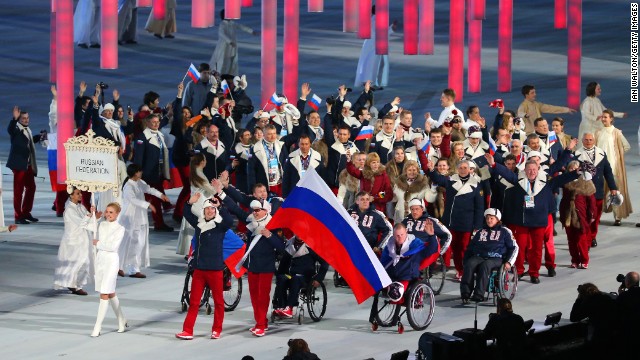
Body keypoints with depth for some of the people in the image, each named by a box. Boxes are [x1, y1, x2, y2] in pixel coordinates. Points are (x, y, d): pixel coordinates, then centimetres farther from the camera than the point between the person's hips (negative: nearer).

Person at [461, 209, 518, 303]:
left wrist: (509, 262, -4)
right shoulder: (480, 232, 25)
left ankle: (478, 295, -44)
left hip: (496, 259, -4)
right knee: (469, 264, -30)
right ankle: (465, 294, -38)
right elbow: (470, 247, 25)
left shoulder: (505, 231, 14)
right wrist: (465, 260, 11)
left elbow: (514, 247, 10)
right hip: (479, 257, 4)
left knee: (484, 265, -37)